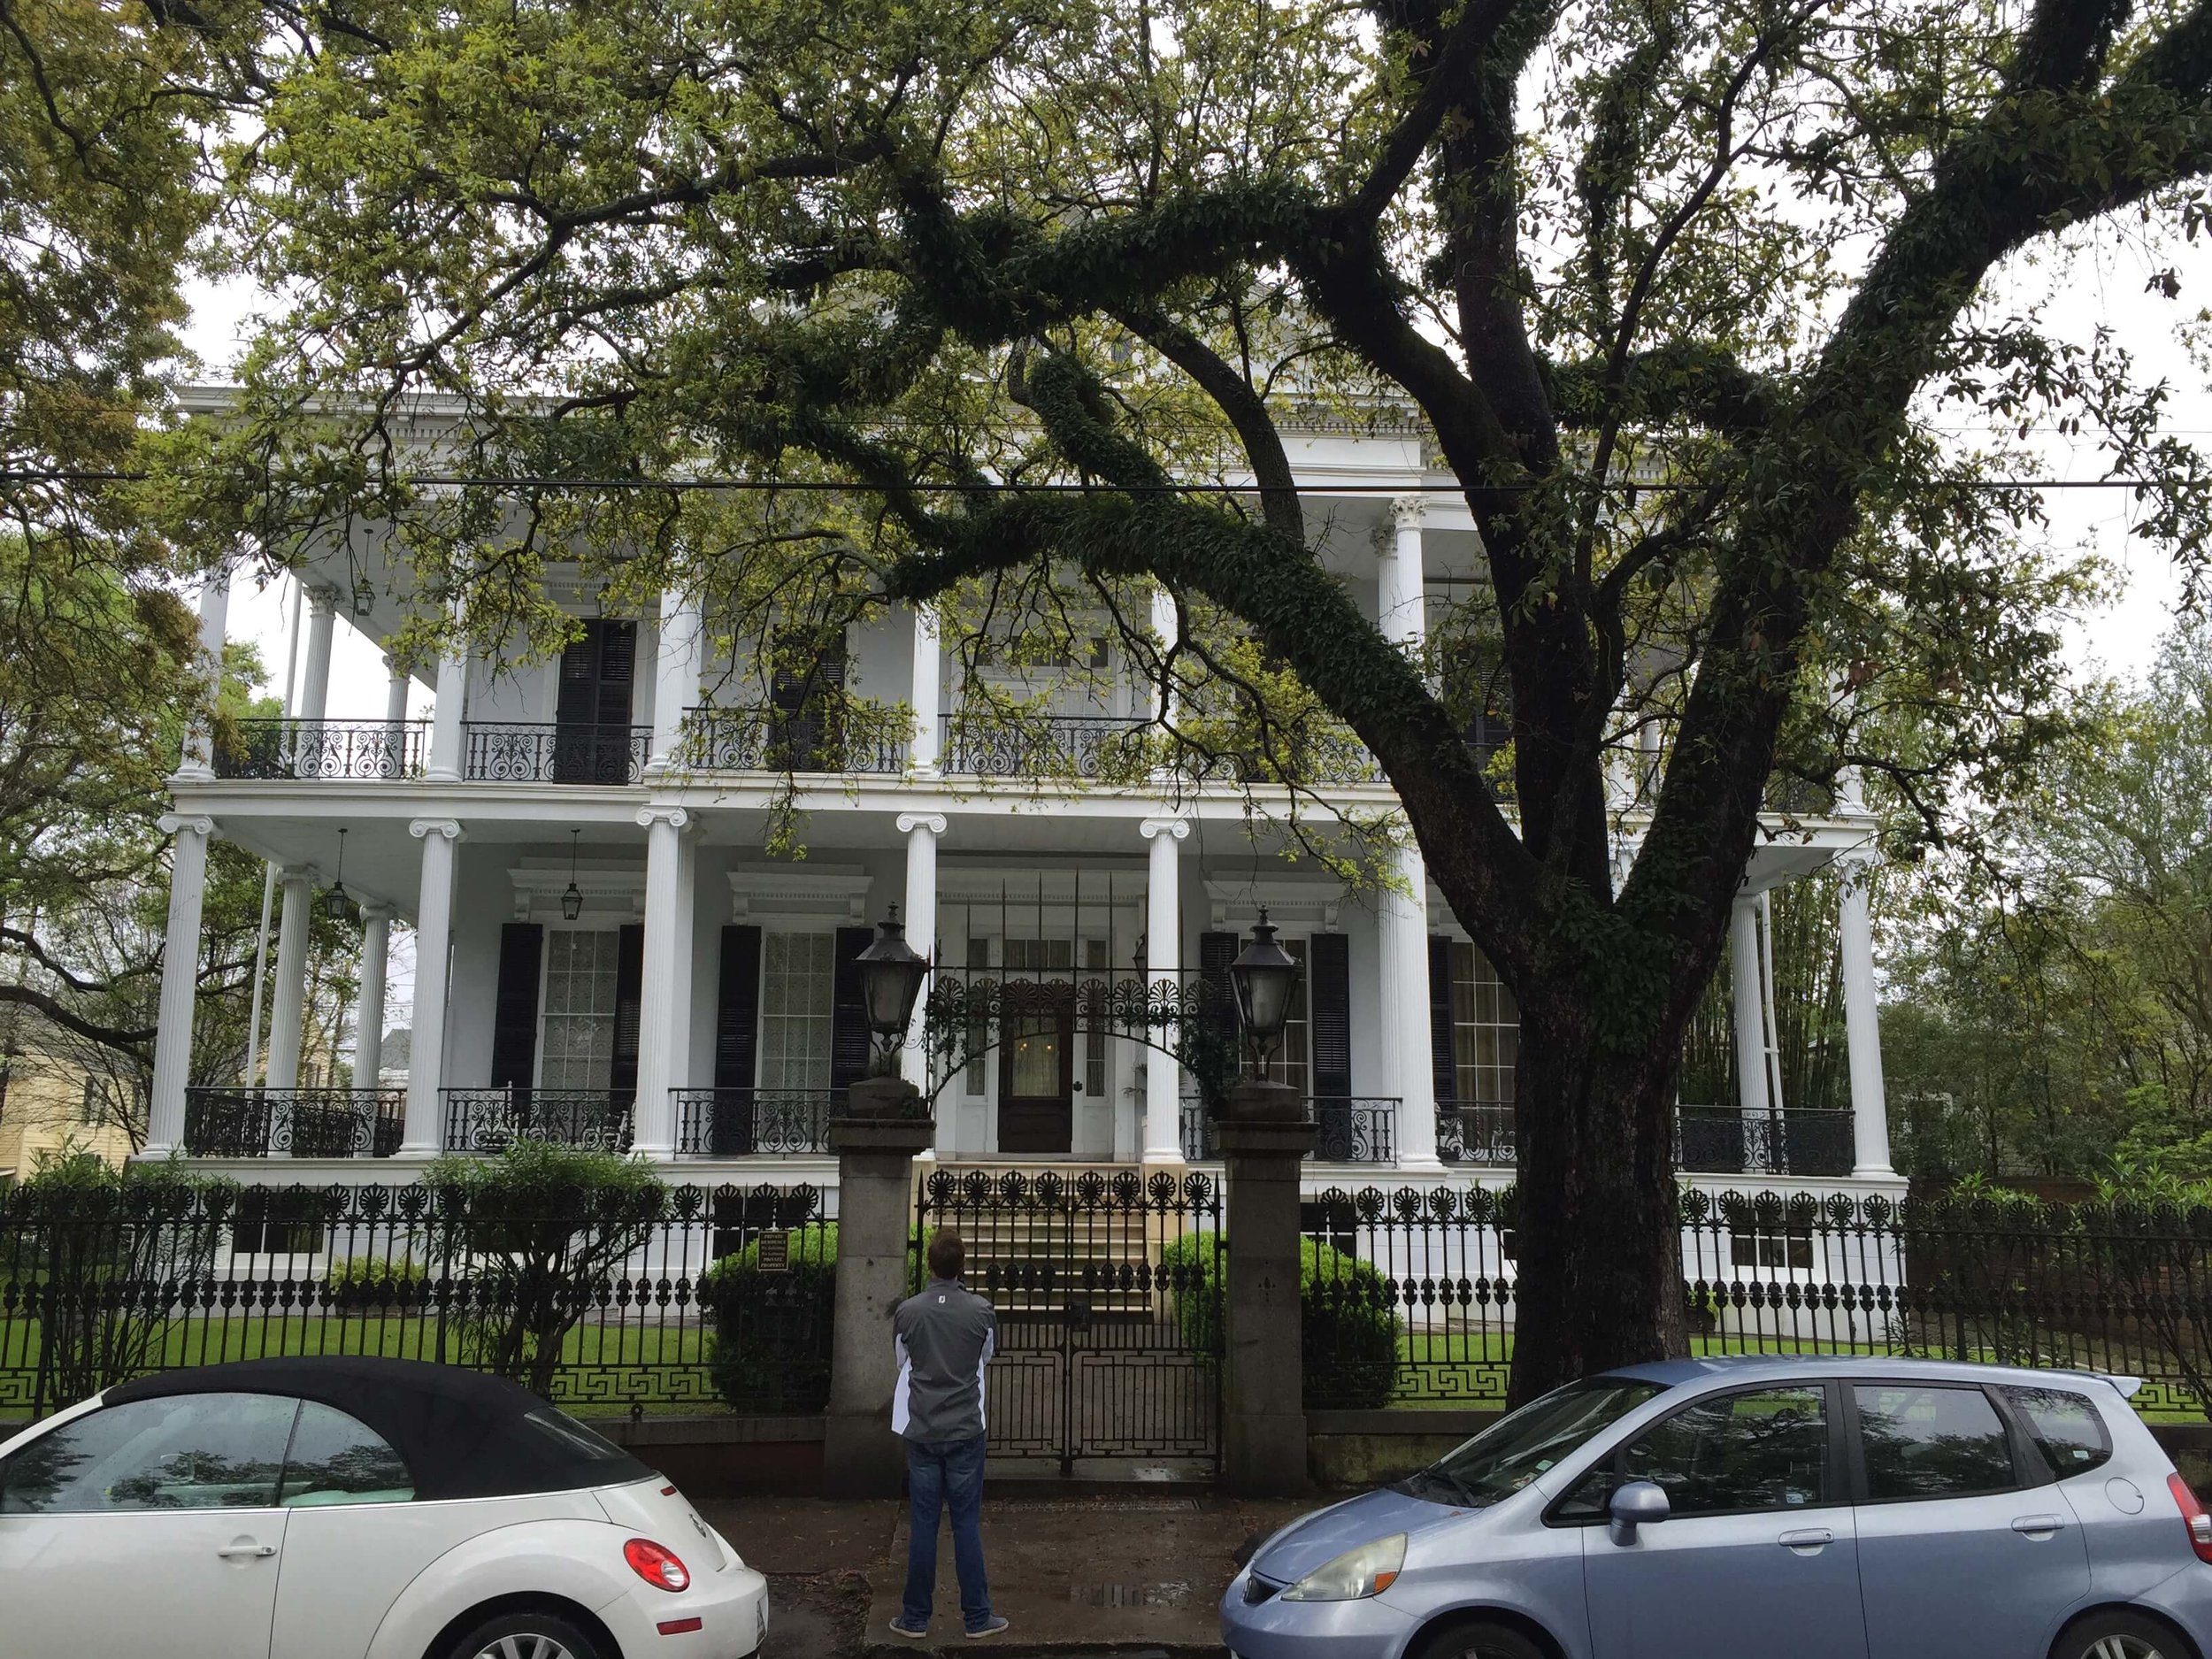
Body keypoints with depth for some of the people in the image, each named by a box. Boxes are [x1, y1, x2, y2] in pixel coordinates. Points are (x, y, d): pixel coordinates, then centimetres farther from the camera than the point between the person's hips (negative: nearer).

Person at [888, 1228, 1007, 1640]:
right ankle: (977, 1616, 12)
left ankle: (915, 1617, 15)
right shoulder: (981, 1310, -9)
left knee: (922, 1525, 7)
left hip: (921, 1432, 1)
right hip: (966, 1431, -1)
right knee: (967, 1524, 6)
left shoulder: (907, 1312, -7)